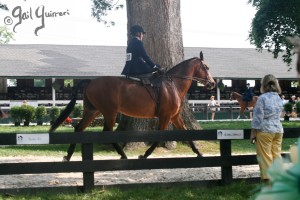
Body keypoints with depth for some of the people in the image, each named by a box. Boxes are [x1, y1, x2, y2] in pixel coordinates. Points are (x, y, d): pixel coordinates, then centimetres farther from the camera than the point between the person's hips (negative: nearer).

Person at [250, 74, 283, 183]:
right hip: (278, 130, 6)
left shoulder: (262, 98, -11)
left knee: (265, 157, -1)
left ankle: (267, 180, -1)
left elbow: (258, 117, -12)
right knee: (276, 155, 11)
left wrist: (253, 133, -8)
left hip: (265, 130, -6)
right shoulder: (278, 98, 9)